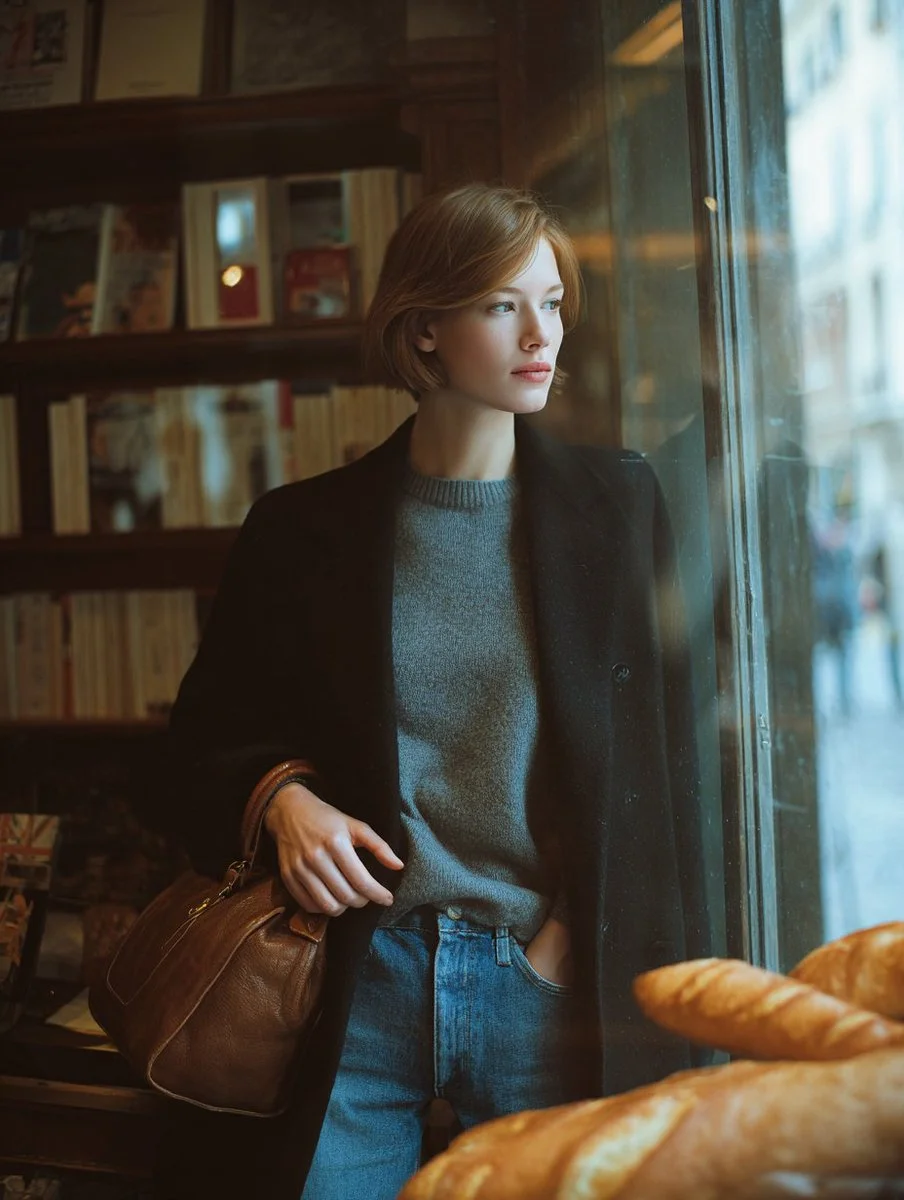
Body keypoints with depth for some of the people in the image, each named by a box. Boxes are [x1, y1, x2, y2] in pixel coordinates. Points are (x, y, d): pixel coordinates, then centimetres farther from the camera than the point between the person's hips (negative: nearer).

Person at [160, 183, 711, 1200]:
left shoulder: (615, 501, 3)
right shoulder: (306, 527, 2)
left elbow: (659, 747, 5)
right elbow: (211, 725, 13)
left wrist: (586, 930, -4)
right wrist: (281, 796, -7)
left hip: (553, 985, 1)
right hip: (356, 981, 0)